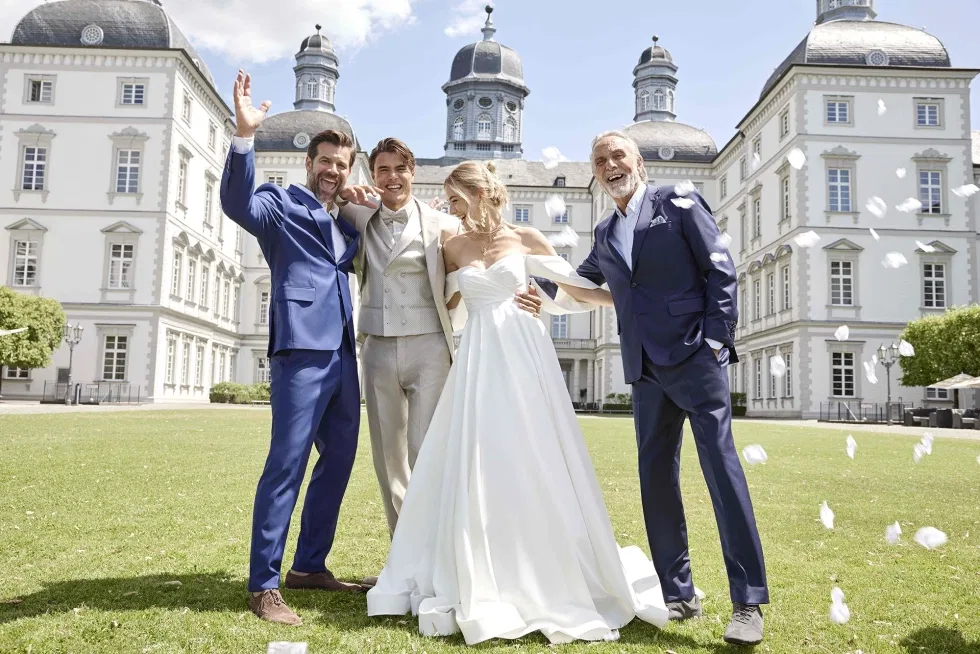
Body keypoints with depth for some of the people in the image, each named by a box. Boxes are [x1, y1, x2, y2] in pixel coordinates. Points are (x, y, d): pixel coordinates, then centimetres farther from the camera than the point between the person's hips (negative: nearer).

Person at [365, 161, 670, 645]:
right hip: (478, 362, 2)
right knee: (475, 469, -1)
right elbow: (447, 306, 20)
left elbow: (572, 287, 9)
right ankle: (483, 585, 11)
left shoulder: (525, 239, 5)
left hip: (524, 356, -2)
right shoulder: (453, 248, 10)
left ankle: (553, 579, 17)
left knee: (536, 467, 0)